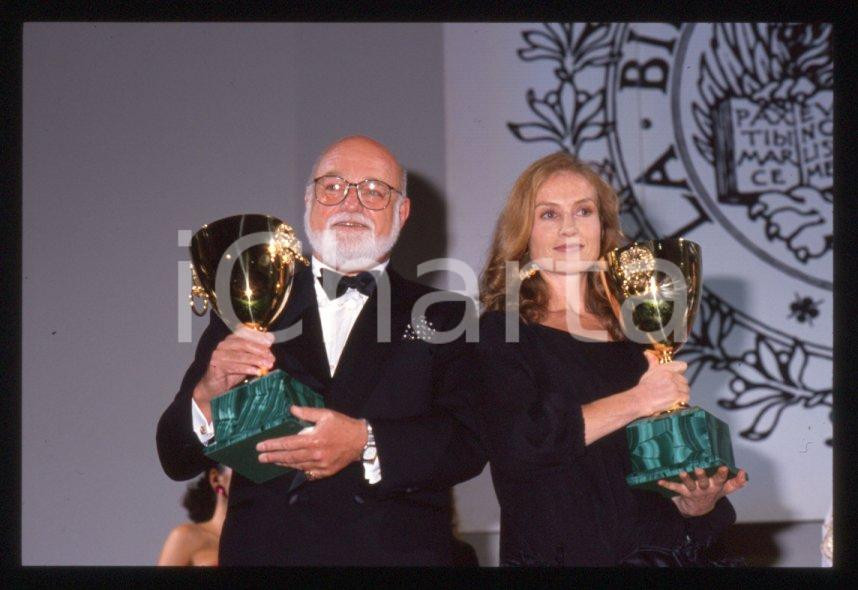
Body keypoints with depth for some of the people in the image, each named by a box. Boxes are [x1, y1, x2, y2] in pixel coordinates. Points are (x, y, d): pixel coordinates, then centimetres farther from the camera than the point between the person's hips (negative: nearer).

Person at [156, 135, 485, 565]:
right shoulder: (247, 311, 12)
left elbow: (471, 443, -4)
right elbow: (176, 460, 8)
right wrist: (207, 397, -12)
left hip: (400, 552, -2)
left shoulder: (445, 319, 9)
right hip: (264, 552, 2)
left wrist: (366, 443, -19)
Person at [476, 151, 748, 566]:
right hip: (556, 555, -4)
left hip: (658, 548, 4)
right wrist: (637, 401, -18)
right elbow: (513, 443, -21)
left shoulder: (636, 335, 8)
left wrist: (697, 503, -9)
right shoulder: (501, 334, -5)